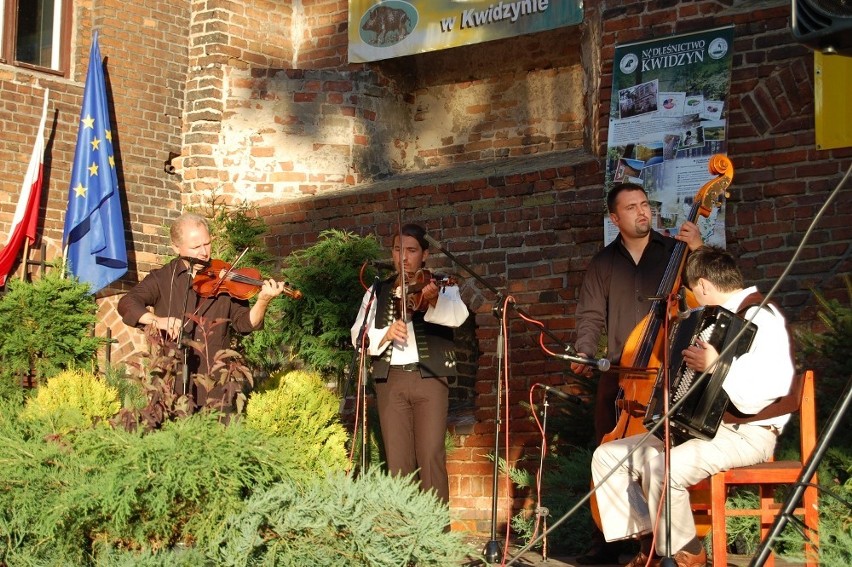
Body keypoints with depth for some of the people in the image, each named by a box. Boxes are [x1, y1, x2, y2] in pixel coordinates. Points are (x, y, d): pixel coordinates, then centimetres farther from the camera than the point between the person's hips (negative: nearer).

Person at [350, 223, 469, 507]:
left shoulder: (442, 287, 7)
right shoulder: (378, 292, 14)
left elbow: (458, 316, -16)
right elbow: (358, 336, 6)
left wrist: (433, 299, -37)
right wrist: (386, 334, -15)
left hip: (429, 378, -2)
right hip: (390, 380, 2)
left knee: (431, 456, -9)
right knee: (397, 459, 1)